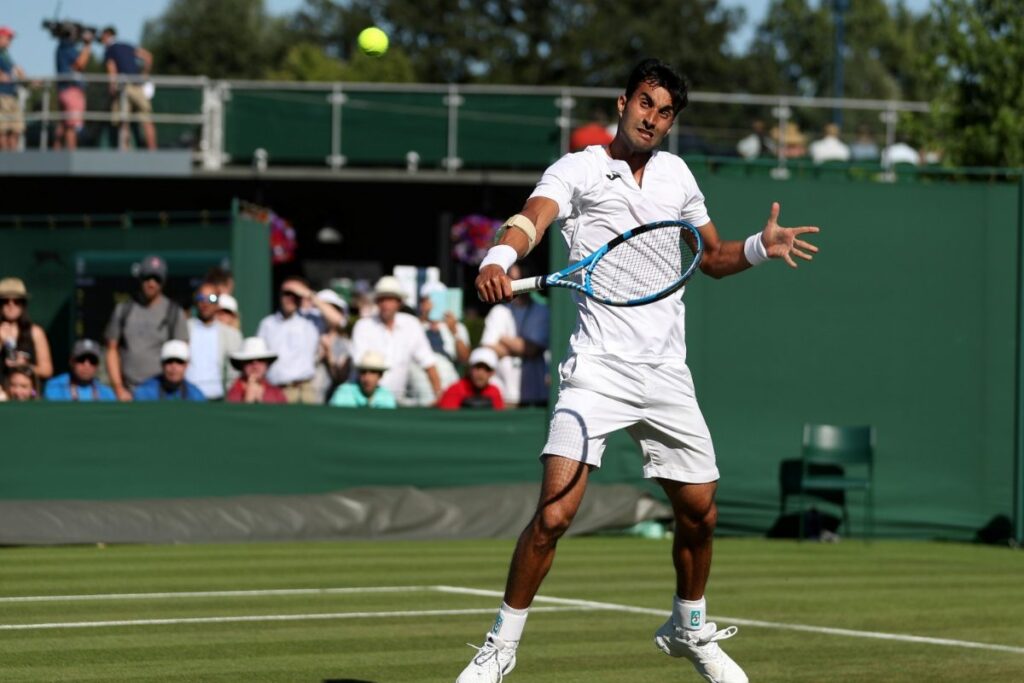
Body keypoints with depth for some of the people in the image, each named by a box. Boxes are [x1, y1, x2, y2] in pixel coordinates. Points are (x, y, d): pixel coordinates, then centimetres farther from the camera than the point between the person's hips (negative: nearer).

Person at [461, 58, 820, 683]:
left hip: (667, 374, 5)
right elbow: (533, 217, -21)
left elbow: (713, 256, 26)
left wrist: (760, 248, 5)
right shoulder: (578, 170, -1)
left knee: (699, 513, 10)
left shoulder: (677, 174, 14)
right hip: (599, 368, -5)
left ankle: (689, 628, 36)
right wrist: (499, 259, -42)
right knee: (554, 514, -16)